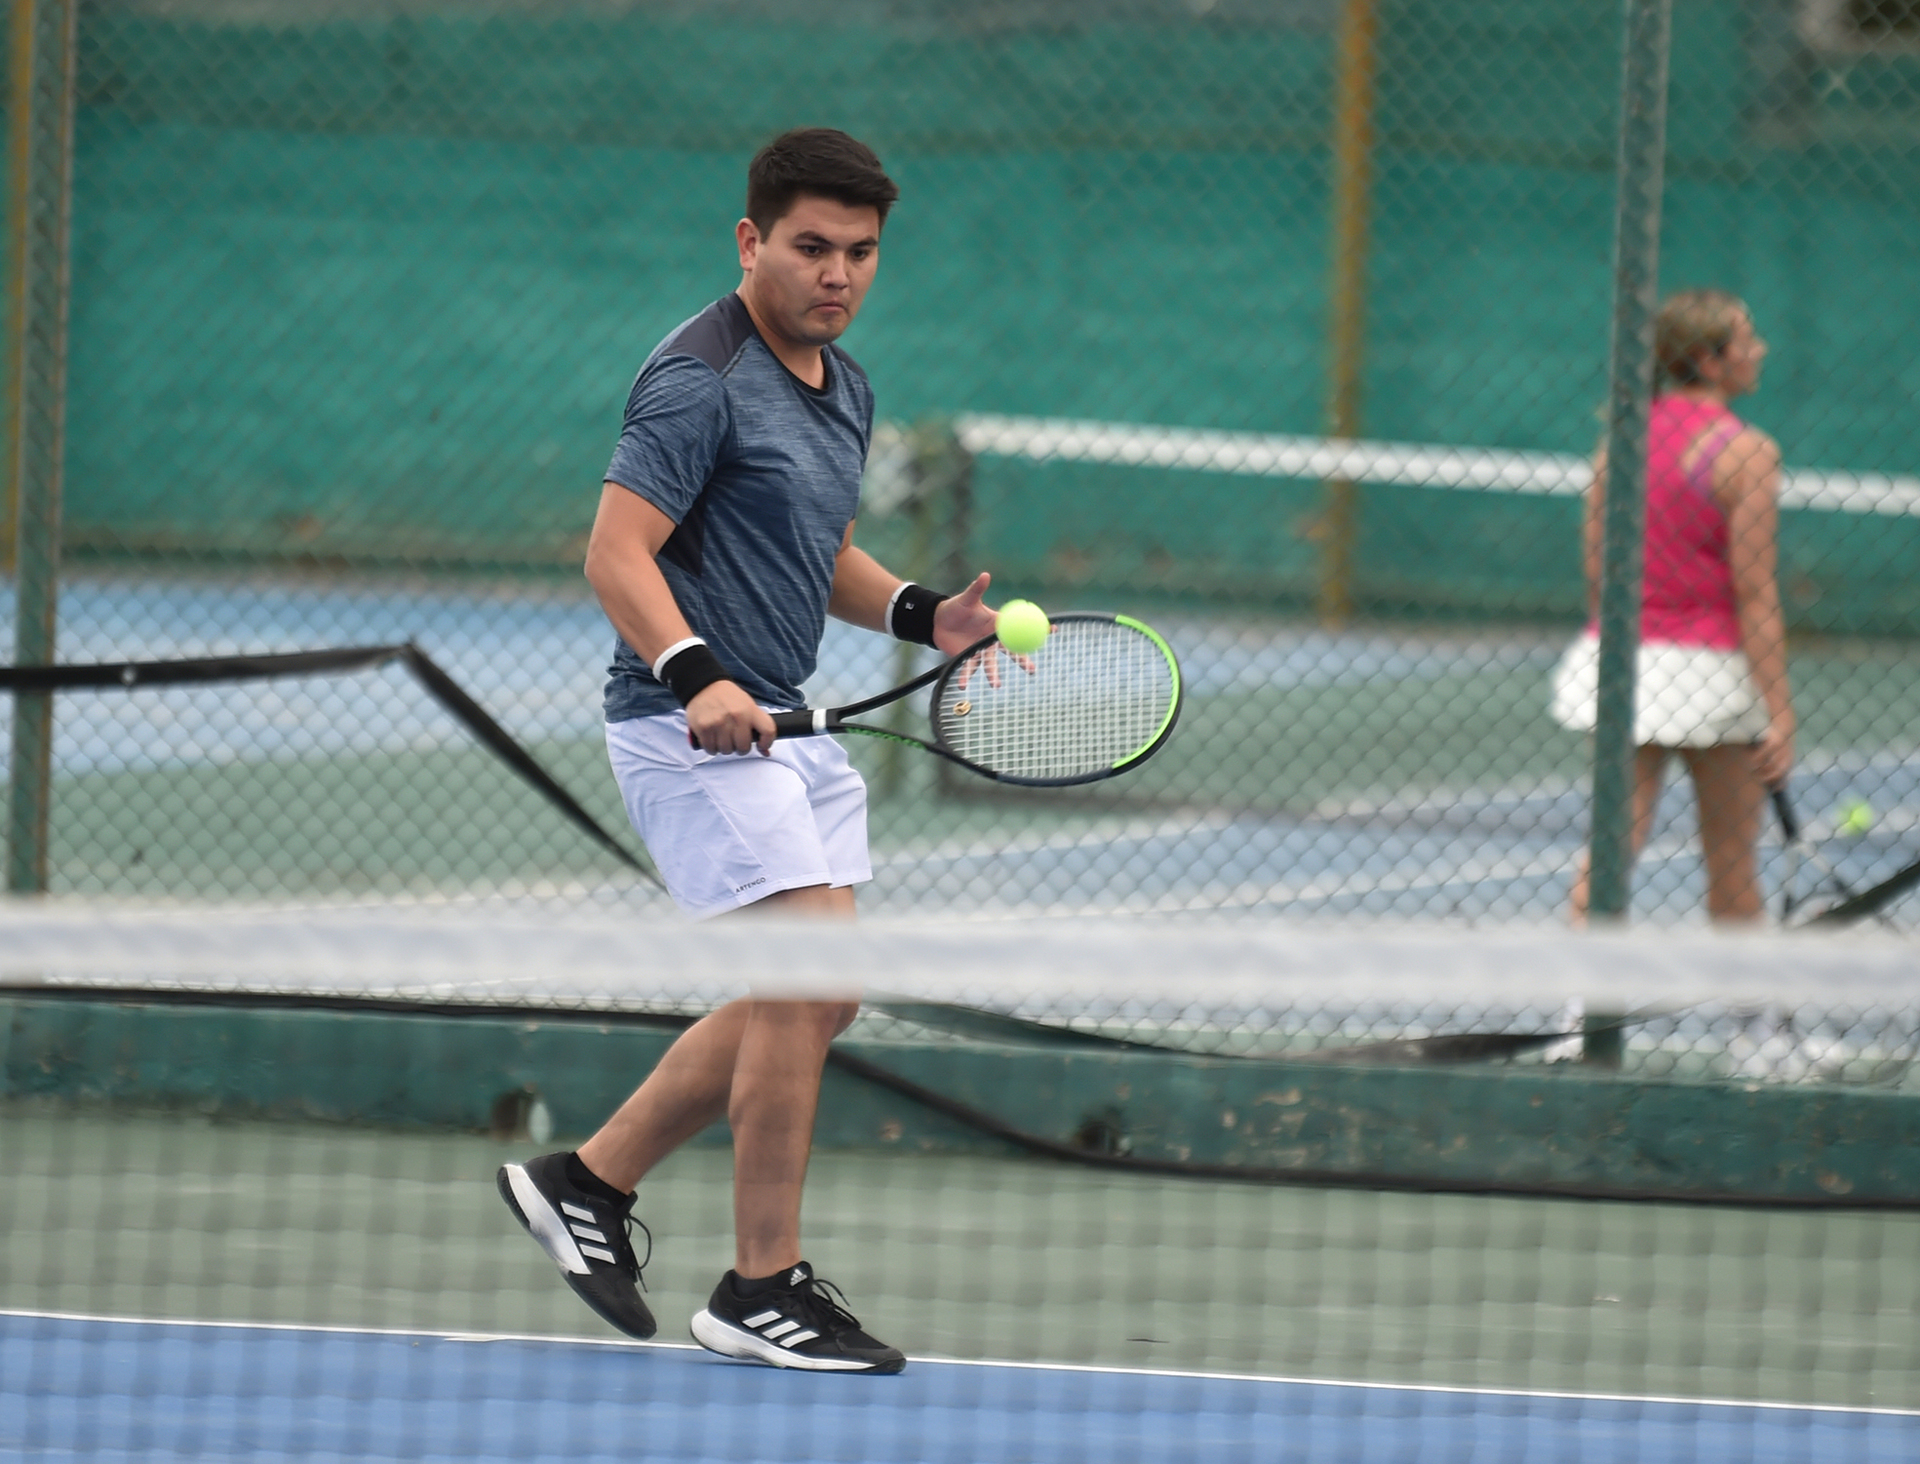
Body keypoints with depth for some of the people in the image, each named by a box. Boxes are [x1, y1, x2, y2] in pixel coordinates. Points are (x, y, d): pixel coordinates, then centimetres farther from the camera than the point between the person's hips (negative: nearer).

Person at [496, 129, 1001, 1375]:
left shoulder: (845, 392, 14)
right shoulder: (699, 381, -14)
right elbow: (618, 553, -20)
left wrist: (920, 614, 7)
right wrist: (697, 677, -34)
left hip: (782, 727, 10)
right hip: (689, 725, -10)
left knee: (810, 1005, 11)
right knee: (804, 985, -14)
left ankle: (591, 1179, 23)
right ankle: (763, 1287, -7)